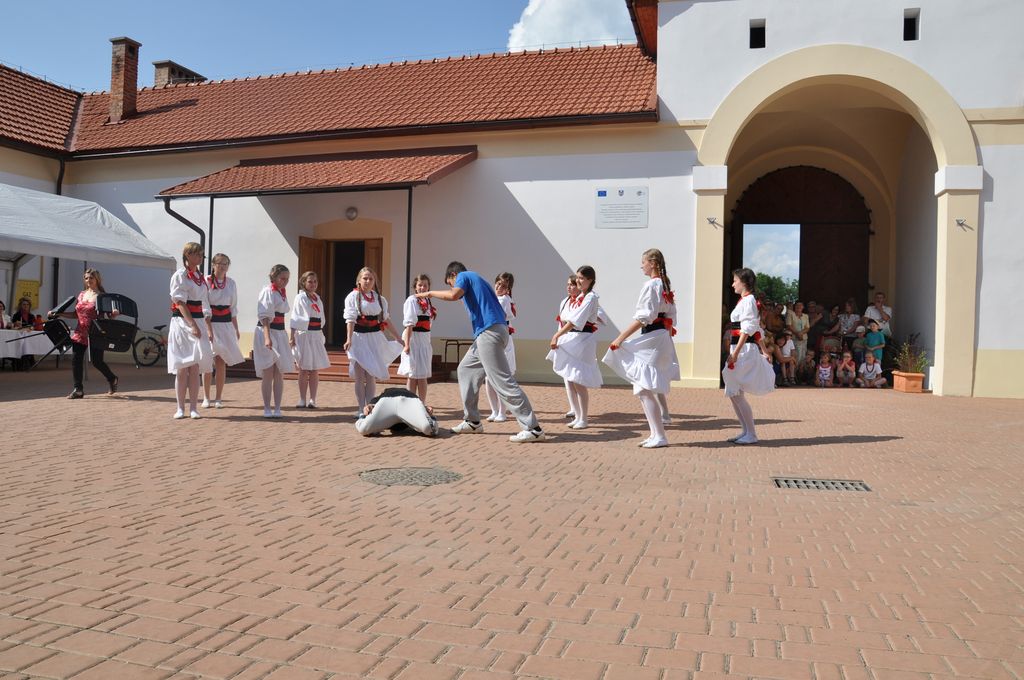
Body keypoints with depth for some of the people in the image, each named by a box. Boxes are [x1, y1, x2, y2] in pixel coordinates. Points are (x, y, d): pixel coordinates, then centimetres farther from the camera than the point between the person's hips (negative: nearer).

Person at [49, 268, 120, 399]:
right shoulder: (81, 295, 13)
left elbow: (109, 316, -6)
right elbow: (76, 314, 19)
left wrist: (114, 314, -29)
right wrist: (58, 314, 12)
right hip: (80, 332, 6)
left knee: (96, 361, -2)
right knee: (75, 359, -2)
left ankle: (112, 379, 25)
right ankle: (78, 389, 4)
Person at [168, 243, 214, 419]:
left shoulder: (201, 277, 14)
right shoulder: (180, 276, -5)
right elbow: (180, 303, -13)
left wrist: (208, 328, 17)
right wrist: (192, 325, -21)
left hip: (198, 324, 5)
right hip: (182, 323, -5)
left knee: (195, 368, 1)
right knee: (181, 369, 0)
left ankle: (193, 408, 4)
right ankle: (180, 408, 8)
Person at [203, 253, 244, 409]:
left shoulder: (231, 283, 10)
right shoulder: (206, 281, -3)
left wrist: (236, 329, 14)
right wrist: (208, 329, -13)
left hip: (226, 324, 3)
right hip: (209, 323, -3)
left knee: (221, 361, 2)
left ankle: (218, 398, 8)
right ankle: (206, 398, 6)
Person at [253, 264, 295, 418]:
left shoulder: (282, 292, 13)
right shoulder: (267, 292, -11)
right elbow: (265, 316, -19)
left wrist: (288, 338, 20)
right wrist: (267, 337, -27)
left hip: (280, 333, 7)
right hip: (266, 332, -7)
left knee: (279, 374, 5)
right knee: (268, 374, -3)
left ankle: (277, 408, 9)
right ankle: (267, 409, 5)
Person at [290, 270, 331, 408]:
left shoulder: (318, 298, 12)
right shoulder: (300, 298, -6)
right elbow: (294, 319, -10)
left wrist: (321, 337, 14)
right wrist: (291, 337, -15)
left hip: (317, 335, 5)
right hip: (304, 335, -5)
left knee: (315, 370, 5)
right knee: (304, 370, 2)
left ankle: (312, 400, 10)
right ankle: (302, 400, 10)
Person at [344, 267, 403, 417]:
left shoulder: (380, 299, 10)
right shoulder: (353, 296, -2)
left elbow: (385, 320, 16)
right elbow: (350, 319, -12)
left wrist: (398, 339, 17)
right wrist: (349, 339, -23)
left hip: (375, 338, 3)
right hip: (359, 337, -3)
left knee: (371, 376, 2)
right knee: (360, 377, 2)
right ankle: (361, 409, 9)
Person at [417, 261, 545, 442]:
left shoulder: (463, 276, 5)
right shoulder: (476, 278, 30)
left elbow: (453, 295, -16)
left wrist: (430, 293, -2)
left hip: (489, 331, -10)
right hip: (488, 333, 10)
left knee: (503, 381, -12)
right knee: (466, 369, 19)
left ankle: (533, 428, -15)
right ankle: (472, 422, 19)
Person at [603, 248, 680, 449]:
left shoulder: (651, 284, -13)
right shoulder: (664, 285, 15)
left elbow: (643, 318, -18)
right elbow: (669, 318, 19)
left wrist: (621, 338, -17)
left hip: (651, 338, -10)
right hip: (663, 338, 10)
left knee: (644, 390, -7)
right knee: (643, 389, 12)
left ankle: (659, 436, -5)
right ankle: (655, 434, 15)